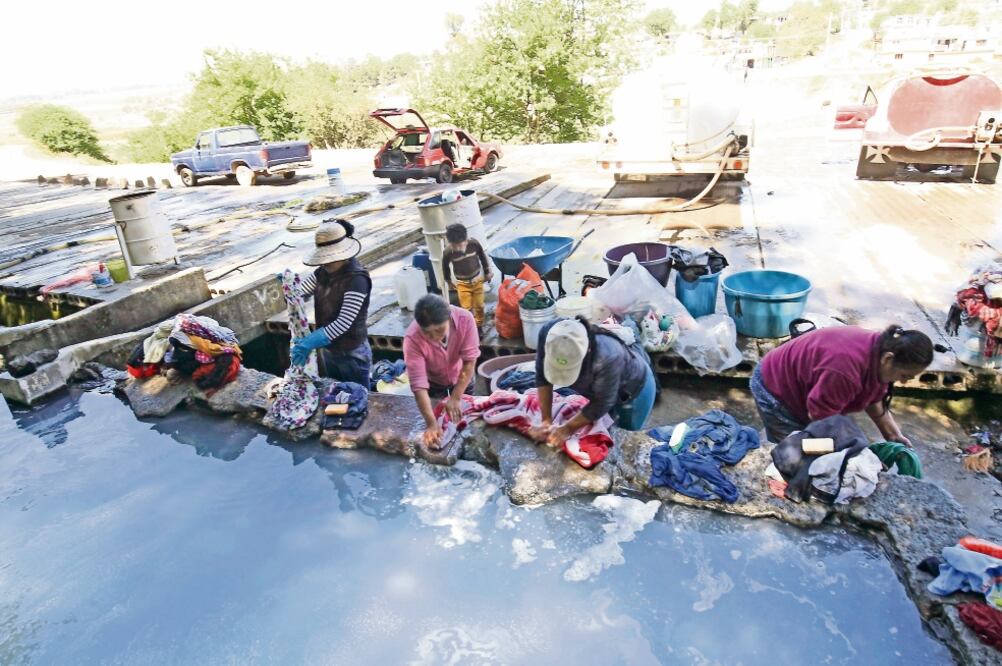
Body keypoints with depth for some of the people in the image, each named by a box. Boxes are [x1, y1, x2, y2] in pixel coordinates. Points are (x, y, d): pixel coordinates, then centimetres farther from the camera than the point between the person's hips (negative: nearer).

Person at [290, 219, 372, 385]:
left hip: (352, 353, -7)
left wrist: (311, 342, -35)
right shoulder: (323, 272, -1)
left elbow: (344, 323, -28)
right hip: (327, 350, 7)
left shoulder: (357, 279, -23)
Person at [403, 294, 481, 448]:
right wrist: (431, 423, -46)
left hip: (462, 378, 1)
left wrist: (455, 398, -32)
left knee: (464, 417, 17)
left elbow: (469, 361, -29)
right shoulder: (412, 339, -38)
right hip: (433, 382, -1)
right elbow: (419, 384, -39)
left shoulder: (465, 319, -36)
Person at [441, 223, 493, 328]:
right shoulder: (448, 252, -25)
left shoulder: (474, 243, -21)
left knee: (479, 306, 11)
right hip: (462, 283, -1)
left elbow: (482, 257, -2)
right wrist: (450, 281, 7)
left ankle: (479, 326, 32)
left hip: (477, 280, 2)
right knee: (466, 308, -1)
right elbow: (445, 267, -4)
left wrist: (487, 272, 7)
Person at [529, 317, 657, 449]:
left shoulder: (607, 357, -46)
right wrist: (546, 420, -27)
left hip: (633, 388, -4)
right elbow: (542, 377, -22)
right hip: (598, 386, 4)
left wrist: (568, 429, -27)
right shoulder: (548, 334, -34)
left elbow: (602, 403, -30)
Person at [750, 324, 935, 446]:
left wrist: (893, 434, 1)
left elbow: (873, 398, 7)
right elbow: (819, 417, -29)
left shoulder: (879, 351, -11)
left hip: (800, 385, 9)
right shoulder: (846, 369, -40)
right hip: (774, 387, -9)